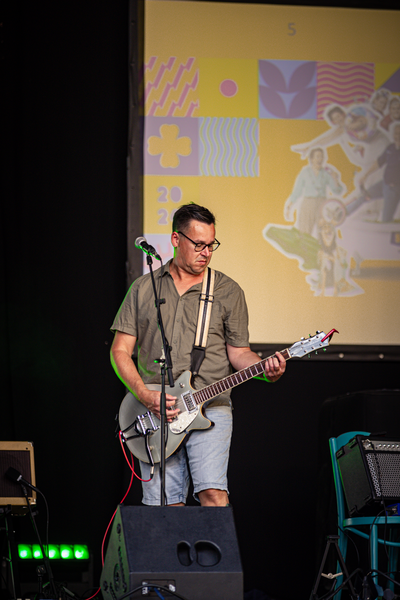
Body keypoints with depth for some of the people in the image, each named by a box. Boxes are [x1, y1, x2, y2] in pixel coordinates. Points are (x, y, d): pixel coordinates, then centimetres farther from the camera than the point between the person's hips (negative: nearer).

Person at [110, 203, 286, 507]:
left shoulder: (228, 292, 8)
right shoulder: (143, 288, 10)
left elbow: (238, 352, 10)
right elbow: (121, 350, 8)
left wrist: (265, 369, -12)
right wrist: (144, 394, -7)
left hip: (209, 410, -2)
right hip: (154, 414, 2)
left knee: (213, 492, -18)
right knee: (163, 503, 0)